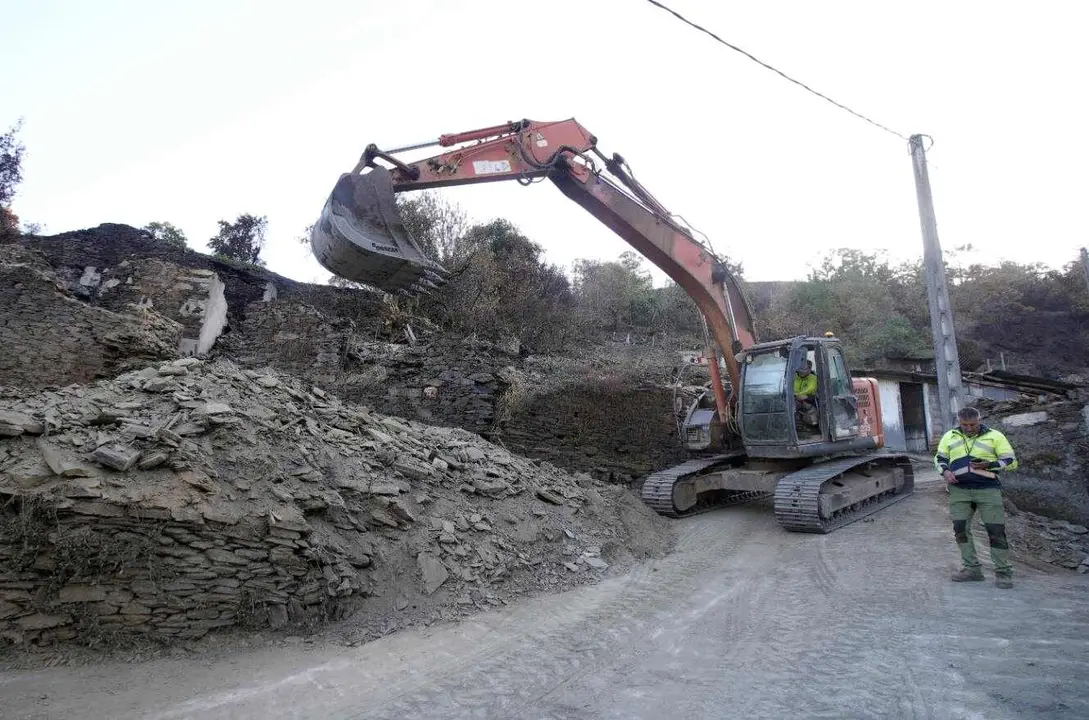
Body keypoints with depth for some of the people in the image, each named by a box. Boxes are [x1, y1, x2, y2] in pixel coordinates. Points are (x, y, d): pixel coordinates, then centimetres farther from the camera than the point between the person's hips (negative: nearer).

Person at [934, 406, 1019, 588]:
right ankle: (972, 568, 12)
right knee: (960, 529, 2)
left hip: (988, 490, -3)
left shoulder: (994, 436, 1)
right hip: (959, 490, 3)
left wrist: (989, 465, -15)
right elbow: (939, 458, 17)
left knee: (996, 530, -4)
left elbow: (1011, 461, 1)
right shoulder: (950, 436, 9)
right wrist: (945, 471, -3)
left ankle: (1003, 572, 7)